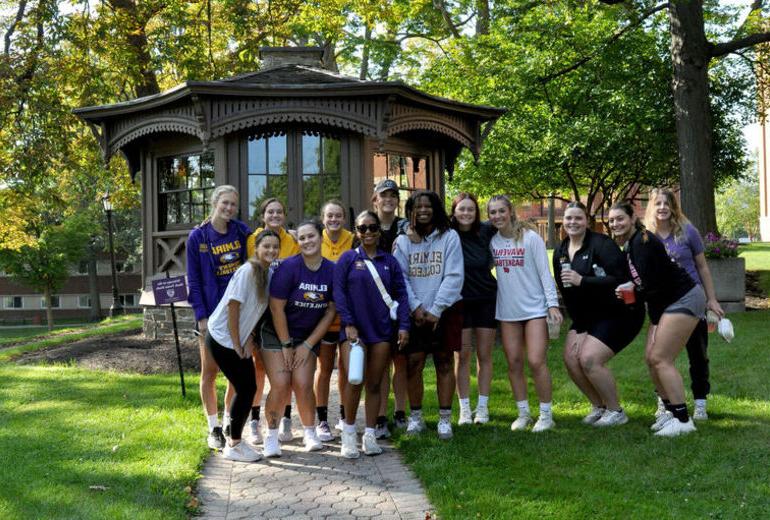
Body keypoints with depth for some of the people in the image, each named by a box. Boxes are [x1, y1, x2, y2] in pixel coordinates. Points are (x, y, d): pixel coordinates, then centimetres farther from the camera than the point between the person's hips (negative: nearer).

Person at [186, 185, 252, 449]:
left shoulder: (241, 231, 2)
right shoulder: (198, 237, -4)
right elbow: (193, 280, -3)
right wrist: (201, 315, -9)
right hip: (211, 314, -2)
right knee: (210, 372, 4)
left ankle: (230, 423, 22)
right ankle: (214, 429, 16)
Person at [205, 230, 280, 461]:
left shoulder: (268, 273, 4)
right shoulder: (247, 271, -20)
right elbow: (233, 307, -20)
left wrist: (249, 338, 0)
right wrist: (237, 345, -15)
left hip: (240, 340, 8)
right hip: (222, 338, -8)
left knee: (249, 389, 8)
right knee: (245, 389, -5)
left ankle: (234, 441, 22)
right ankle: (233, 446, 7)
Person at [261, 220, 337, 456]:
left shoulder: (332, 271, -7)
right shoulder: (289, 267, -17)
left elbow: (331, 312, -1)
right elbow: (276, 307, -15)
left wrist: (307, 345, -3)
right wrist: (286, 345, -10)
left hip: (309, 336, 3)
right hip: (276, 333, -2)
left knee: (303, 385, -8)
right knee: (281, 385, -13)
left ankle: (310, 434, 13)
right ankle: (272, 435, 6)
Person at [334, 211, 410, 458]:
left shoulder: (389, 261, 11)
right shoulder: (348, 259, 4)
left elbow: (401, 294, 8)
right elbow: (338, 292, -2)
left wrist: (403, 326, -1)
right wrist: (348, 323, -11)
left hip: (383, 330, 3)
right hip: (354, 329, -3)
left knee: (375, 384, 6)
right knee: (354, 380, -13)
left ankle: (370, 435, 15)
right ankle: (349, 431, 5)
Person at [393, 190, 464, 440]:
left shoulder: (449, 237, -1)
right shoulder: (403, 241, 5)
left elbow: (454, 276, -6)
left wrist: (436, 310, -12)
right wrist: (416, 307, -11)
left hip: (444, 310, -1)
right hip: (414, 312, 1)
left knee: (444, 363, 3)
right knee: (413, 363, -1)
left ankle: (445, 418, 11)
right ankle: (415, 416, 13)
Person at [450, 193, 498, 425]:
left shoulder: (485, 231, -2)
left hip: (486, 299, 2)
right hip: (460, 301, -2)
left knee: (484, 355, 7)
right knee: (462, 356, 3)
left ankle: (483, 407, 17)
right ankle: (464, 409, 12)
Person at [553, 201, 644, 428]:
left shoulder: (601, 244, -17)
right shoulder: (560, 252, 4)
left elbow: (619, 279, -26)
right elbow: (564, 291, 8)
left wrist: (582, 281, -32)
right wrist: (578, 328, 4)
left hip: (620, 313, -7)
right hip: (587, 316, 7)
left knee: (589, 359, -18)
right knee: (571, 358, -5)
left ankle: (616, 411, 1)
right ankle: (599, 406, 16)